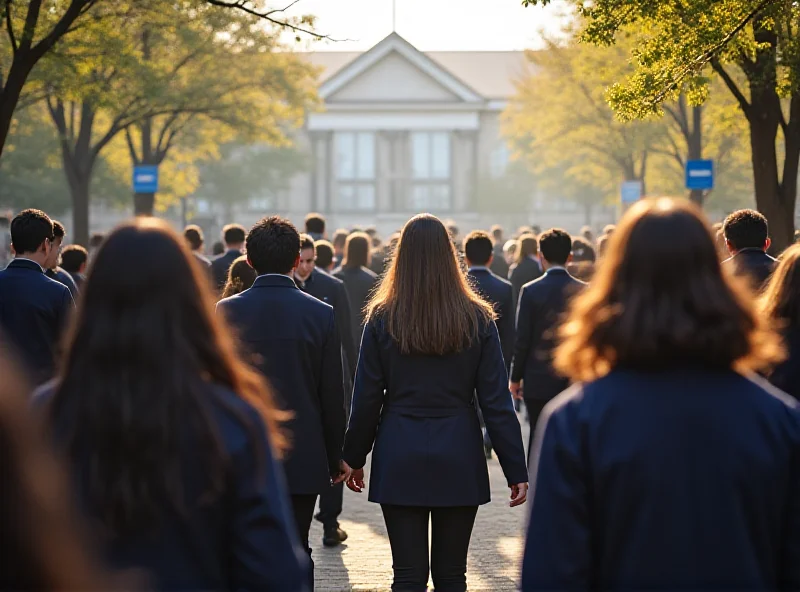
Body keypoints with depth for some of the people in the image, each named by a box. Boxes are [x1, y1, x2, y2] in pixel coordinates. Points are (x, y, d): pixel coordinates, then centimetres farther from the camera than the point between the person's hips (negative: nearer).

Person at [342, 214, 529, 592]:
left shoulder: (382, 319, -3)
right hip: (458, 462, 0)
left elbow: (366, 400, -1)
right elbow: (497, 403, -4)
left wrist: (354, 458, 11)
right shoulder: (477, 320, -3)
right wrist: (516, 470, 0)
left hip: (400, 461, 0)